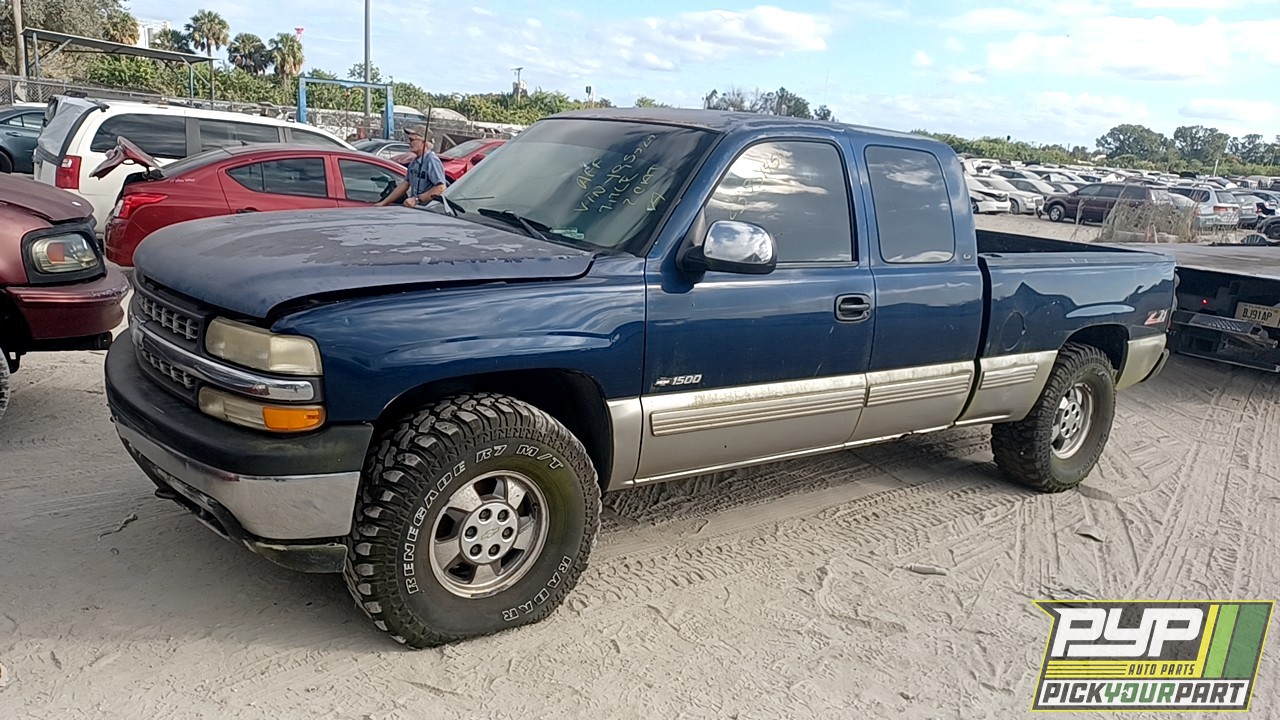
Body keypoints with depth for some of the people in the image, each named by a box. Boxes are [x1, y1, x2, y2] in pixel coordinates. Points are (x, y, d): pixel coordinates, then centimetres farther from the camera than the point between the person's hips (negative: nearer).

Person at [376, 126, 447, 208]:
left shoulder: (432, 161, -12)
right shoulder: (415, 161, 16)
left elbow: (440, 188, -20)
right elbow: (405, 184, 23)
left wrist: (417, 199, -19)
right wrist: (383, 203, 22)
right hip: (415, 207, 8)